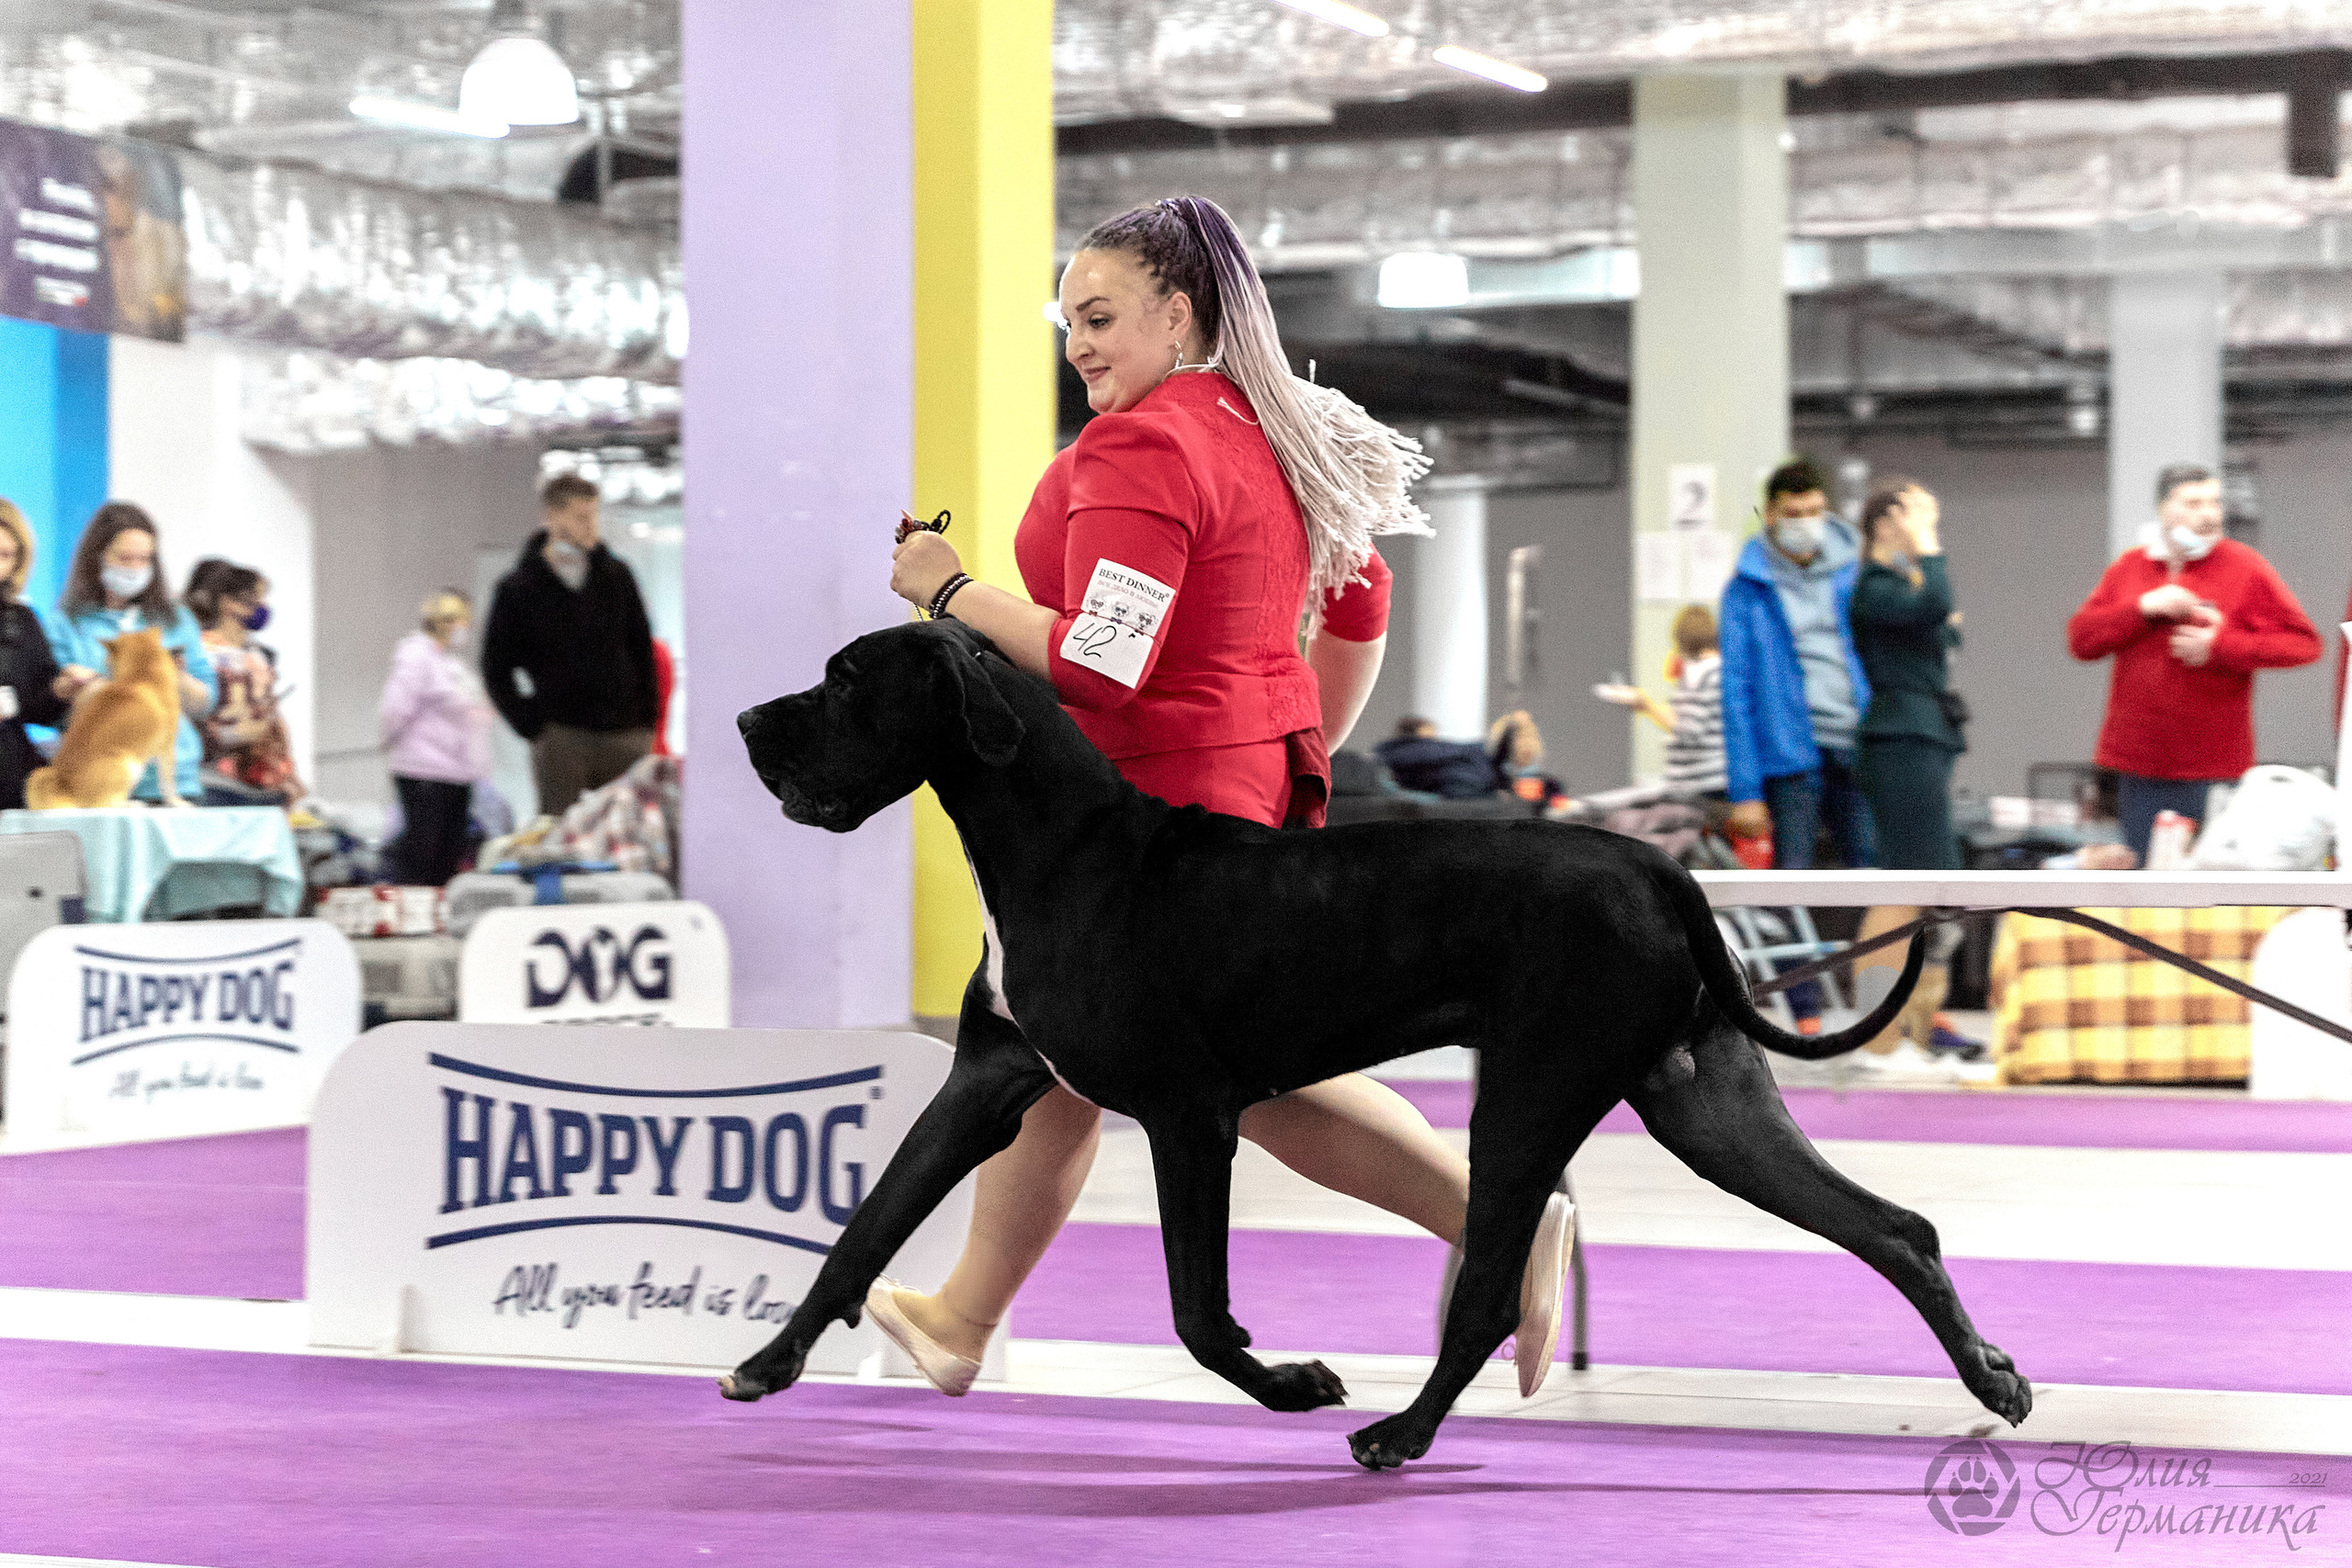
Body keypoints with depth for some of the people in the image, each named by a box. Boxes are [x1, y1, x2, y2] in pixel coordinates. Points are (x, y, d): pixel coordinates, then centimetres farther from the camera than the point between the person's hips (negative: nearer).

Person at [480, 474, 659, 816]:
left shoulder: (616, 575, 10)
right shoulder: (518, 589, 2)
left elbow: (643, 650, 16)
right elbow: (496, 670, 5)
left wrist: (645, 720, 7)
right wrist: (532, 726, -4)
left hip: (625, 737, 3)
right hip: (560, 736, -3)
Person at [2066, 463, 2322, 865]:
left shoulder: (2244, 568, 0)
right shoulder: (2129, 568, 11)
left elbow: (2302, 643, -4)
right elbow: (2081, 639, 4)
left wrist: (2219, 647, -14)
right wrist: (2145, 607, -10)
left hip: (2214, 771, -4)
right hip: (2139, 766, 4)